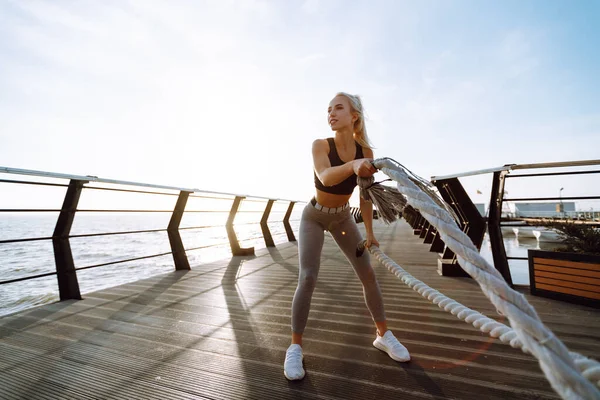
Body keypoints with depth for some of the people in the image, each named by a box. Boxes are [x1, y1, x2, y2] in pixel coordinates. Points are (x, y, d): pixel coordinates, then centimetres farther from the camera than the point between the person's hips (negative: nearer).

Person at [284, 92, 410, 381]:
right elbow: (326, 177, -42)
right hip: (314, 217, -3)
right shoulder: (320, 145, -21)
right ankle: (295, 348, 2)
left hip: (342, 217, 3)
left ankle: (383, 335, 23)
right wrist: (353, 165, -62)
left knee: (368, 274, 2)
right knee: (308, 279, -15)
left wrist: (369, 232, -2)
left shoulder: (365, 151, -12)